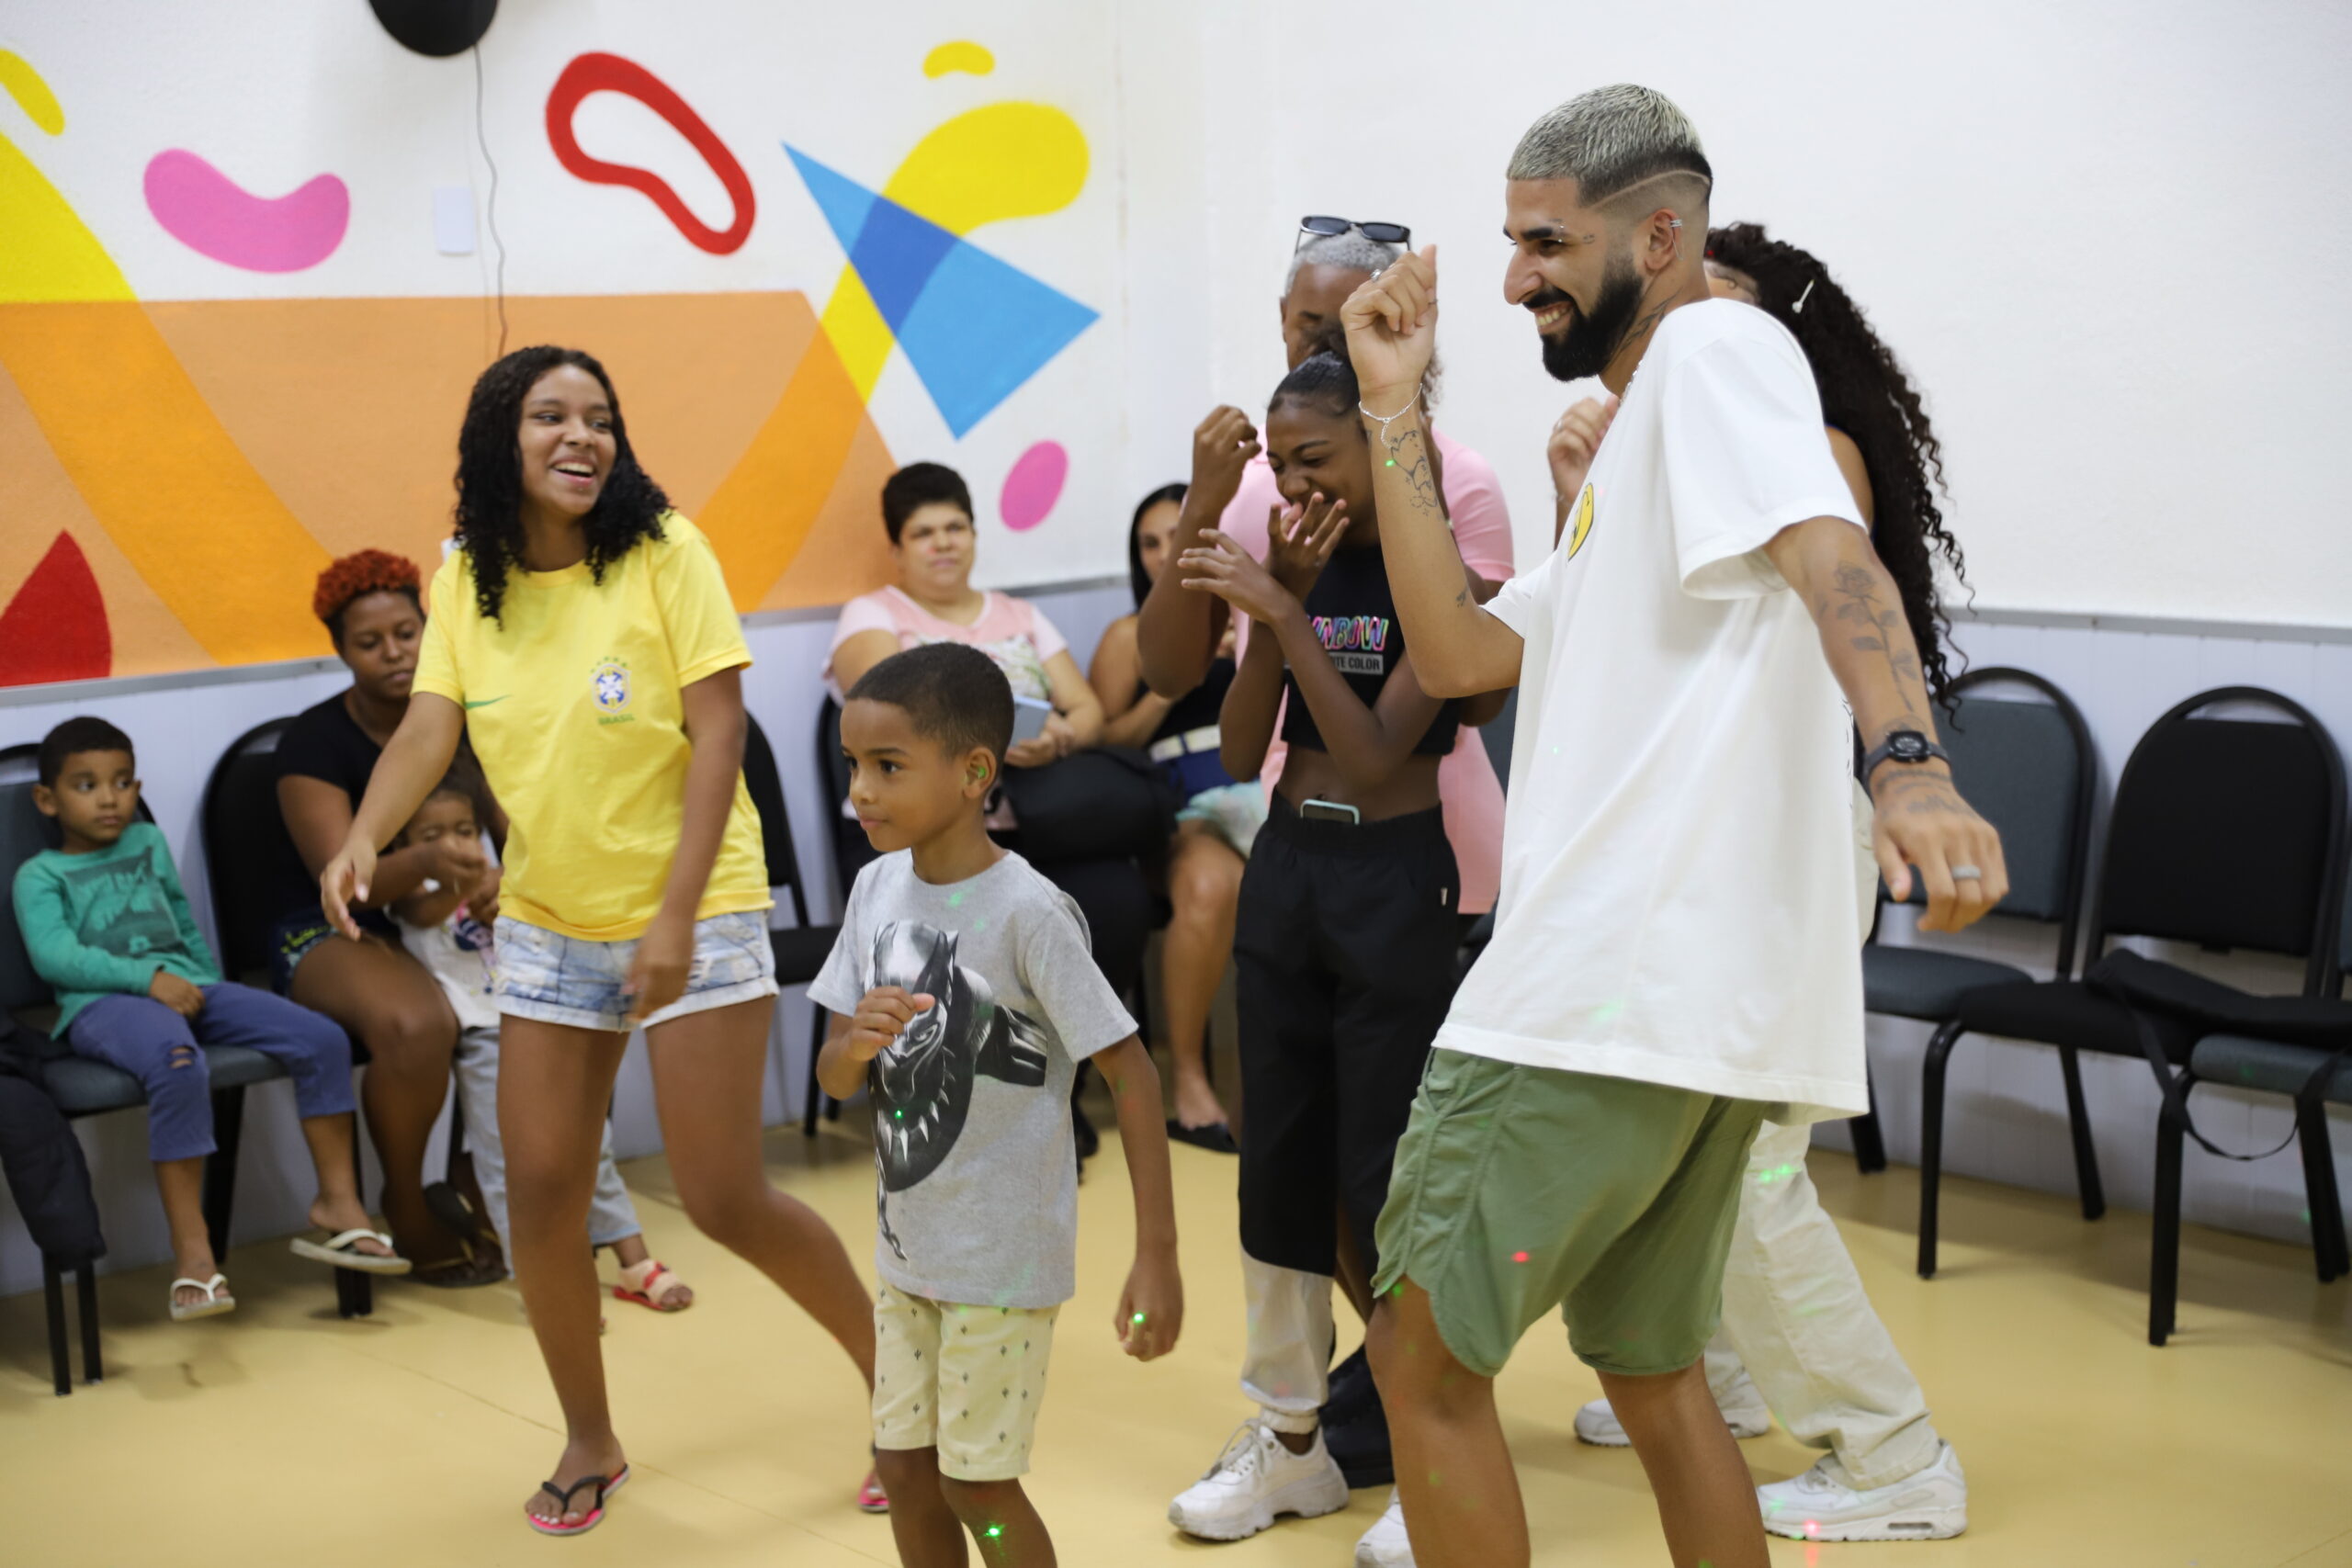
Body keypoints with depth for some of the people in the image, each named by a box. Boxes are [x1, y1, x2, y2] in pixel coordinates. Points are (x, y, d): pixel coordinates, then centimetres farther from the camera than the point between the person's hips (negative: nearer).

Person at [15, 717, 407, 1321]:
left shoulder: (148, 843, 27)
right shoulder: (39, 876, 9)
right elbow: (54, 954, -8)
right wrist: (147, 978, -19)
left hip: (188, 988, 6)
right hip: (102, 1004, -6)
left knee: (322, 1039, -12)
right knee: (177, 1066, -40)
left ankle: (337, 1200, -3)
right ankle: (191, 1249, -35)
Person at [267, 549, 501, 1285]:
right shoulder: (315, 742, -13)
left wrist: (494, 877, -28)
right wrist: (427, 860, -45)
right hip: (329, 931, -5)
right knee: (417, 1024, -37)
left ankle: (482, 1179, 0)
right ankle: (407, 1212, -12)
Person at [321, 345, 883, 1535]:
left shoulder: (662, 551, -12)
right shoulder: (465, 579, 1)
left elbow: (718, 732, -15)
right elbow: (429, 727, -7)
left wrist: (676, 915, -21)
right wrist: (363, 837, -27)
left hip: (692, 914, -5)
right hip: (547, 922, 5)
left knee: (723, 1198, -4)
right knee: (540, 1190, 5)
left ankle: (889, 1368, 19)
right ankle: (589, 1441, 27)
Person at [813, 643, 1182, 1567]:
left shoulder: (1027, 912, -21)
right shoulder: (877, 887, -1)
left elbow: (1131, 1074, -19)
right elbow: (835, 1081, 3)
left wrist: (1157, 1257, -21)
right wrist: (857, 1044, -21)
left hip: (1004, 1257, -6)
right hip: (907, 1245, 6)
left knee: (977, 1485, 4)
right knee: (905, 1466, 15)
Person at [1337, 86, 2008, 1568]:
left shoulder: (1718, 346, -4)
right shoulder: (1636, 463, 25)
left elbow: (1831, 555, -24)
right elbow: (1455, 652, 16)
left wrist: (1906, 761, -41)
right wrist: (1397, 410, 13)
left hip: (1614, 990, -10)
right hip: (1704, 1002, 10)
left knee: (1424, 1357, -2)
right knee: (1653, 1370, 21)